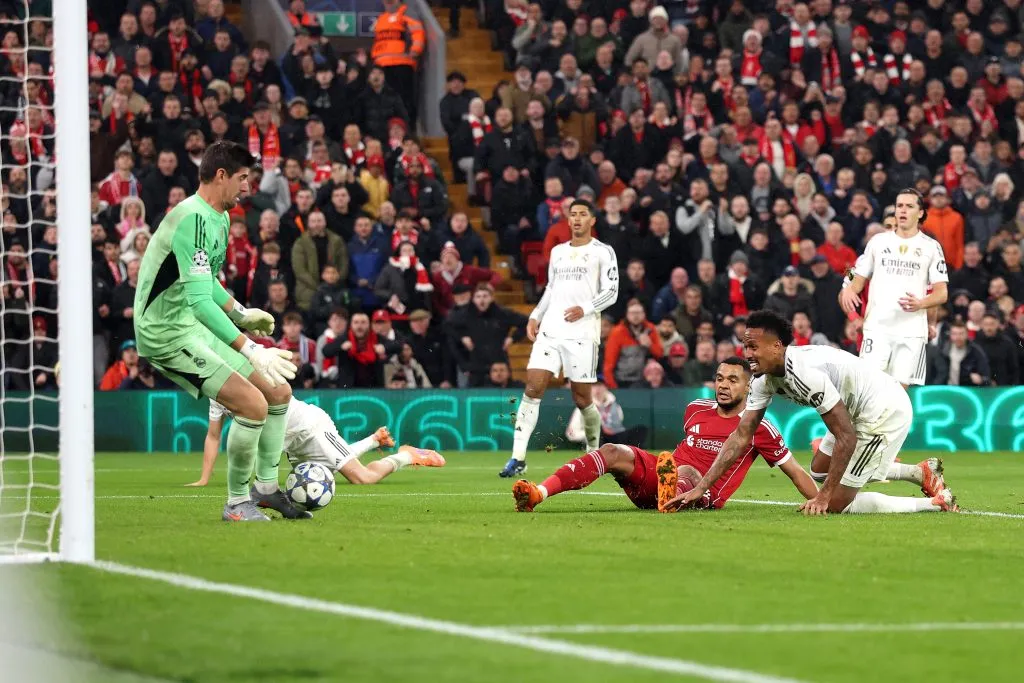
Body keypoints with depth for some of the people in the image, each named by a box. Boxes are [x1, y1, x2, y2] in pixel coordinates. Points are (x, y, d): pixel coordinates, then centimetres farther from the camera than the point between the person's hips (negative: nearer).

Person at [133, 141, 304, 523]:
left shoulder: (217, 217, 12)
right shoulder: (194, 219, -22)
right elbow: (199, 300, -30)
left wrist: (240, 314, 16)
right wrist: (250, 351, -32)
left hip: (195, 328, 10)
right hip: (168, 332, -10)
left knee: (279, 392, 10)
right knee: (253, 404, -19)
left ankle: (266, 486, 24)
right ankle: (237, 503, -3)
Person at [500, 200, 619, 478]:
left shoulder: (602, 252, 3)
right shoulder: (557, 251, 19)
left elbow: (611, 292, -2)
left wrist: (585, 309, -17)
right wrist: (535, 317, 14)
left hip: (582, 333, -4)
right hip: (550, 330, 4)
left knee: (581, 397, -1)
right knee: (533, 387, -10)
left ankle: (594, 452, 25)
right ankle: (518, 458, -13)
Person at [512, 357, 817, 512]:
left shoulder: (758, 428, 4)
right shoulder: (695, 409, 18)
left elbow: (794, 470, 7)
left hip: (704, 496, -5)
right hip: (659, 471, 5)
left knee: (686, 472, -40)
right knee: (613, 452, -21)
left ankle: (671, 498, -81)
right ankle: (537, 494, -41)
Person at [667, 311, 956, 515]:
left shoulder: (804, 373, -30)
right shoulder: (764, 379, -2)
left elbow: (846, 438, -28)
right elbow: (741, 436, 3)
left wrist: (824, 496, -25)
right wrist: (700, 489, -3)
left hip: (886, 411, -10)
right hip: (860, 412, 10)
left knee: (836, 504, -9)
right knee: (819, 470, 25)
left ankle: (935, 503, -2)